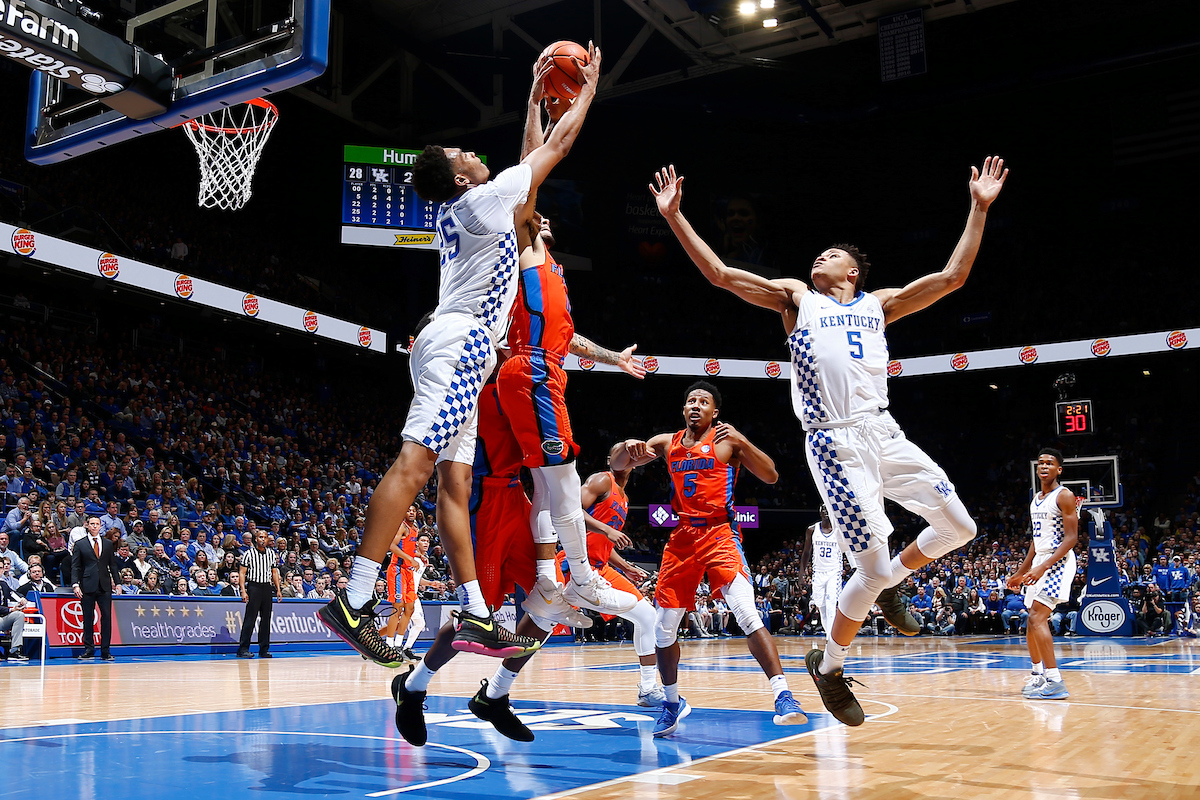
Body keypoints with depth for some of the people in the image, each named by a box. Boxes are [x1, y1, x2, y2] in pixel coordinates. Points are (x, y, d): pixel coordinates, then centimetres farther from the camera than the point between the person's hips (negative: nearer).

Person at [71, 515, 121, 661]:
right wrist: (76, 585, -9)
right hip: (87, 586, -2)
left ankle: (105, 652, 1)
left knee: (107, 617, -3)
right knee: (88, 618, 2)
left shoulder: (108, 543, 13)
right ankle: (89, 649, 10)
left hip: (104, 586, 2)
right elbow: (75, 566, 2)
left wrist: (117, 582, 10)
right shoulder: (80, 544, 5)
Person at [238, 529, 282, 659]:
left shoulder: (272, 554, 13)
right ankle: (243, 649, -5)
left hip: (267, 588, 5)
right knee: (250, 619, -8)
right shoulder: (248, 553, -1)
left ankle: (264, 649, 10)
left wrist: (278, 590, 11)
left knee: (266, 619, 5)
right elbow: (242, 573, -3)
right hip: (254, 587, -5)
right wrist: (243, 591, -12)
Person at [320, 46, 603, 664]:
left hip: (456, 352, 10)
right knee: (413, 465, -18)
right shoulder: (481, 200, -2)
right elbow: (558, 146, 4)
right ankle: (353, 602, -24)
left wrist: (535, 98, 41)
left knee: (455, 481, 2)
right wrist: (588, 87, 18)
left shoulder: (465, 209, 23)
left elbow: (529, 160, 38)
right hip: (460, 342, -10)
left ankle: (475, 617, 3)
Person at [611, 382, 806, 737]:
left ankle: (783, 697, -22)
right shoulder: (667, 442, 12)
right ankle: (672, 703, 27)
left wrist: (741, 443, -22)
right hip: (682, 538, 5)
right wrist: (628, 447, -11)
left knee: (747, 614, -24)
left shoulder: (726, 439, 0)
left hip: (720, 534, -5)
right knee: (663, 628, 7)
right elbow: (616, 465, 12)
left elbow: (770, 476, -7)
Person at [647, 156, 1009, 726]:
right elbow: (720, 274, 5)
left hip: (884, 432, 4)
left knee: (958, 527, 4)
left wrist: (979, 208, 12)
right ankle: (828, 665, 15)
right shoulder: (796, 297, 14)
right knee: (874, 568, -8)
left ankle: (888, 585, 30)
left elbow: (952, 277, 15)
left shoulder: (878, 304, 21)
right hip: (834, 443, -4)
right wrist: (674, 216, 0)